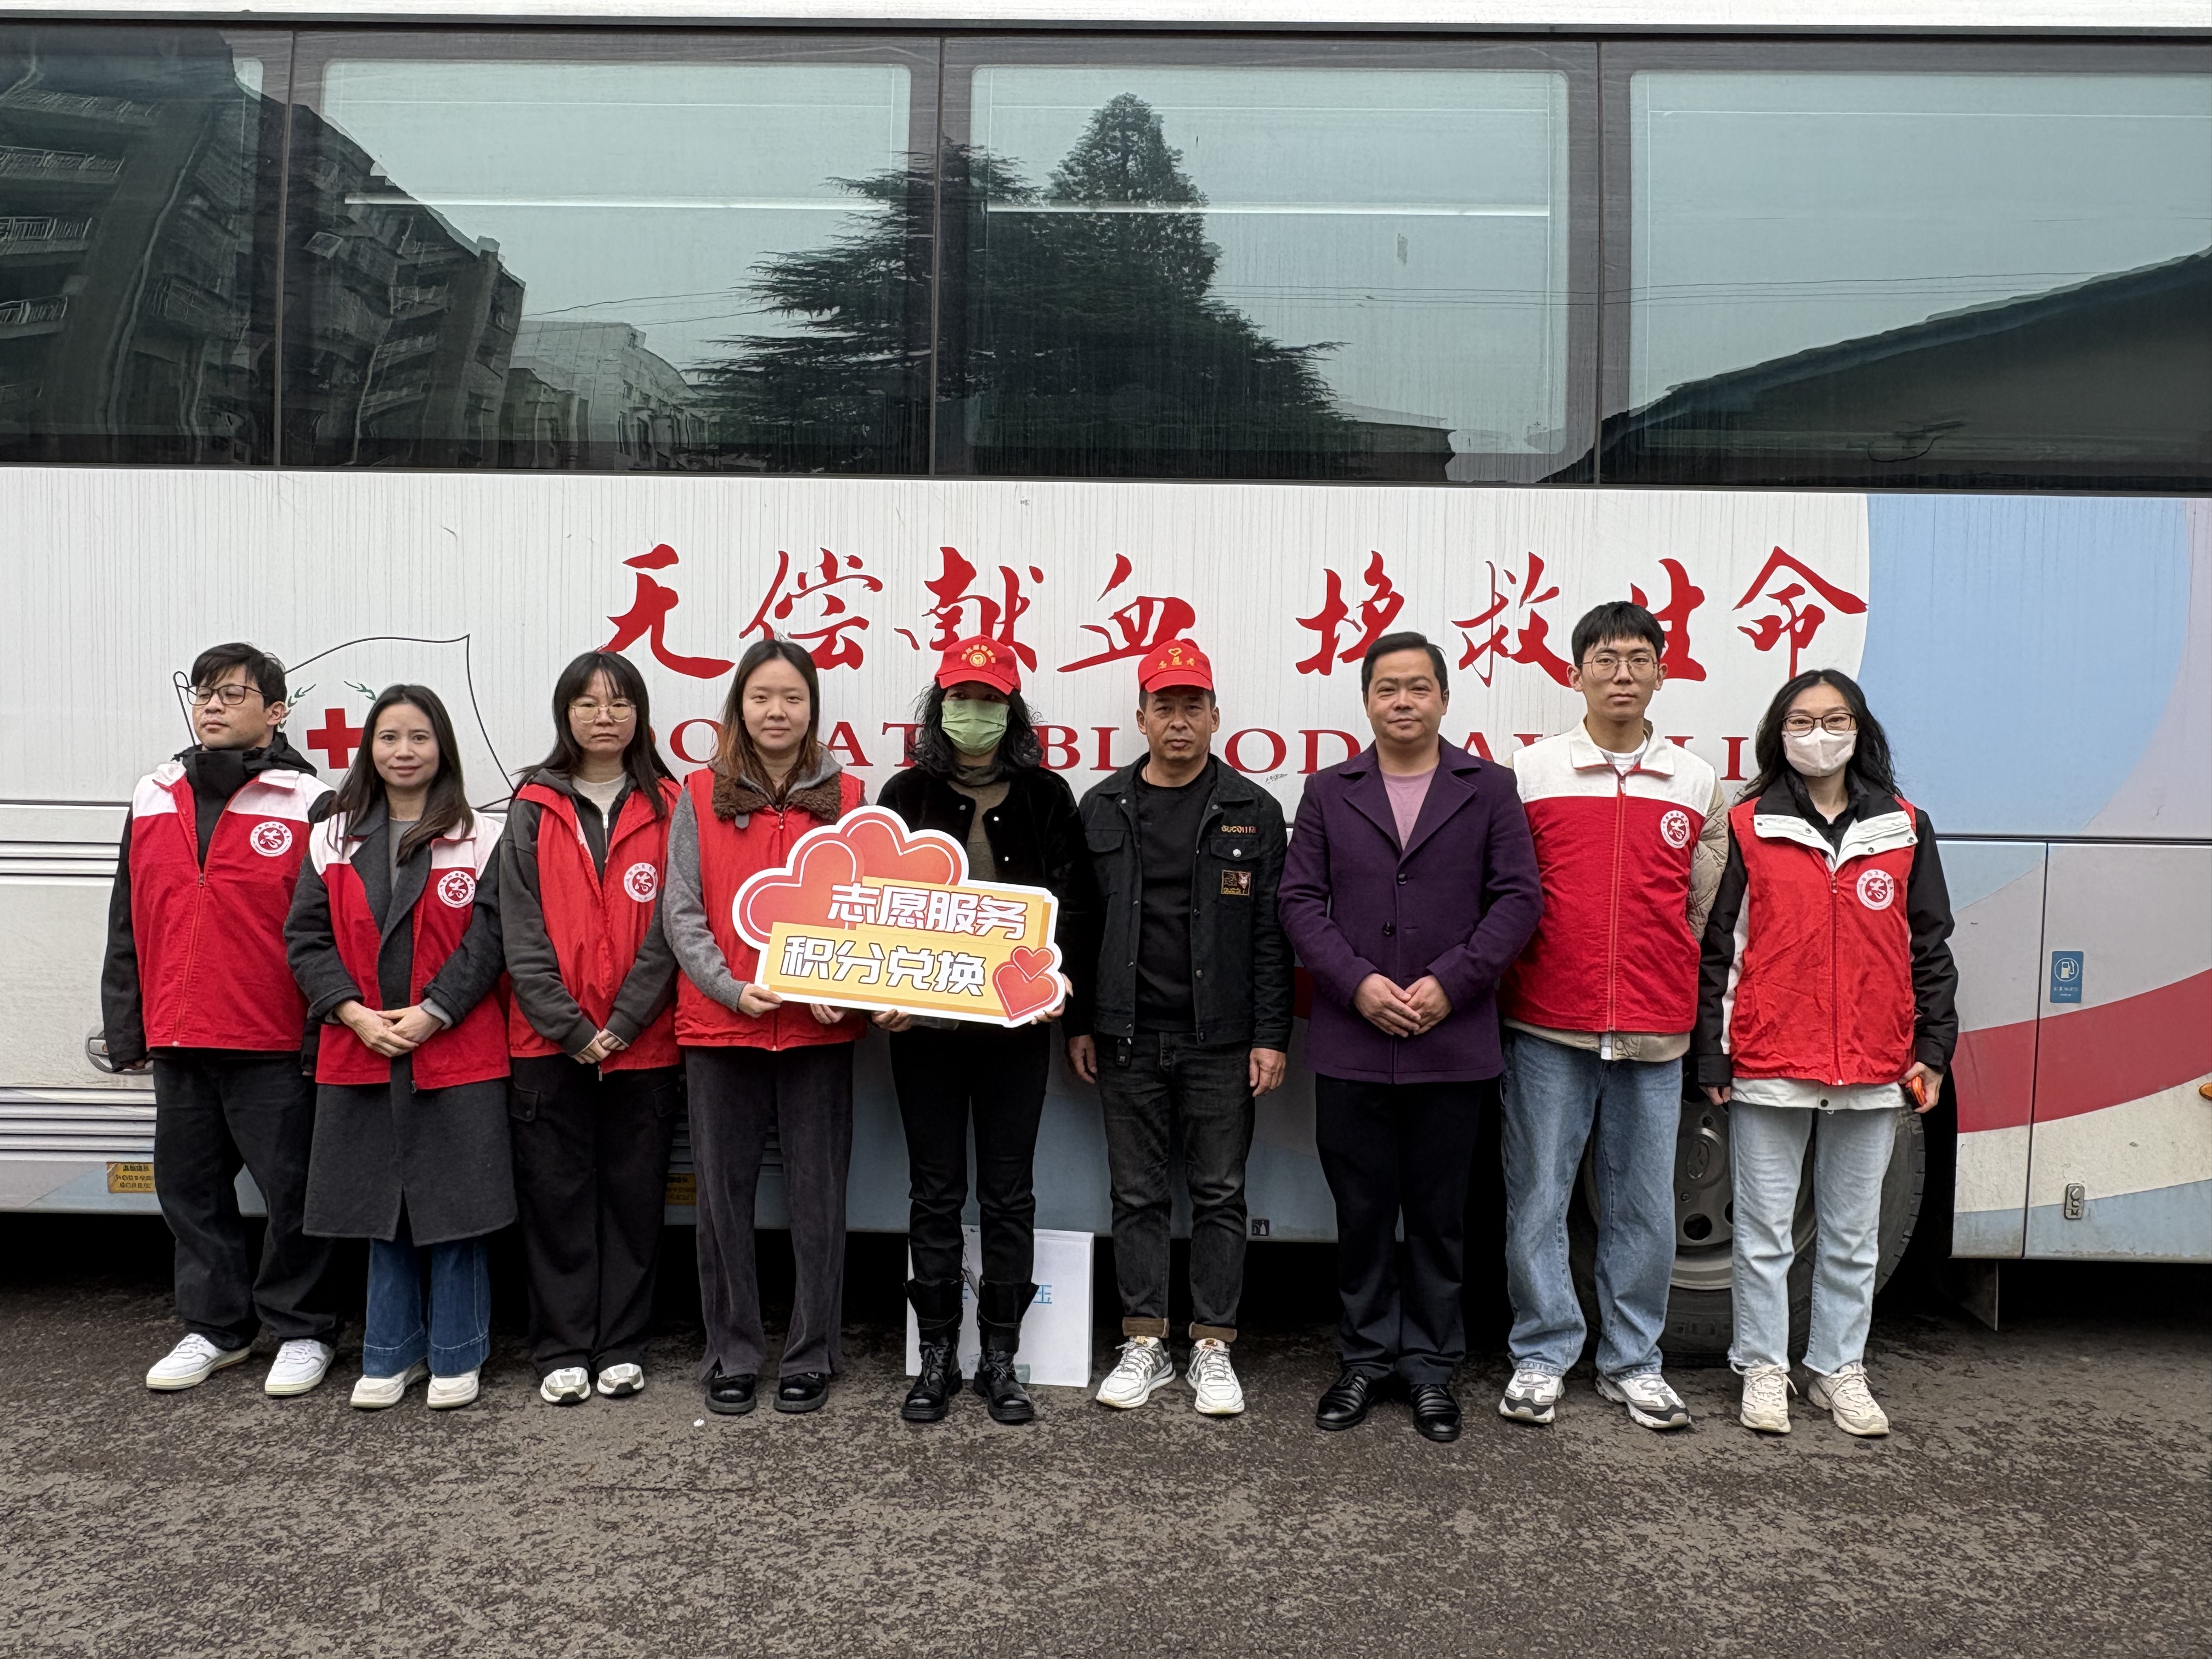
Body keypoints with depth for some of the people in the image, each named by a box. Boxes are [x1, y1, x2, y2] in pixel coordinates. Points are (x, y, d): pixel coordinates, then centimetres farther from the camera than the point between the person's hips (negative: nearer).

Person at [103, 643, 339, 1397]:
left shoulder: (307, 803, -5)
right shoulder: (154, 797, 11)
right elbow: (127, 923, 15)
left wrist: (324, 1038, -12)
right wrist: (125, 1028, 11)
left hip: (275, 1047, -6)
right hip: (177, 1044, 6)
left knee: (291, 1188, 3)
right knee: (189, 1186, 14)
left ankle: (300, 1330, 18)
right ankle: (215, 1327, 29)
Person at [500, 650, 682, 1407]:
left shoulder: (666, 808, 4)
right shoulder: (534, 810, 5)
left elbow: (668, 930, -3)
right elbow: (522, 933, -1)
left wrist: (623, 1025, -11)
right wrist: (571, 1028, -10)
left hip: (643, 1041, 0)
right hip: (549, 1041, 1)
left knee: (634, 1193, 6)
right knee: (556, 1193, 5)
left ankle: (621, 1346, 18)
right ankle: (562, 1350, 16)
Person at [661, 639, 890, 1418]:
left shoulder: (846, 796, 6)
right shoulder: (701, 795, 4)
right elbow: (680, 912, 1)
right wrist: (731, 987, -13)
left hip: (818, 1027, 0)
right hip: (719, 1024, 0)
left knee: (818, 1194, 6)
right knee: (724, 1194, 8)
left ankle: (810, 1355, 20)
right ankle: (732, 1355, 22)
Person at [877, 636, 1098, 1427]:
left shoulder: (1046, 795, 5)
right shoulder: (907, 794, 6)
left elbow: (1075, 903, 4)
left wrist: (1061, 977, -12)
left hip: (1017, 1022, 0)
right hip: (926, 1020, 0)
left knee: (1009, 1191, 6)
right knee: (935, 1191, 7)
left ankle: (1000, 1358, 18)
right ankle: (937, 1355, 19)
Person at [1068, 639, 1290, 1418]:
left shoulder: (1252, 810, 2)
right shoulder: (1103, 809, 7)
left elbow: (1271, 932, 0)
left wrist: (1271, 1036, -5)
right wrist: (1078, 1024, 4)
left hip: (1220, 1040, -1)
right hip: (1127, 1038, 2)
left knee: (1219, 1196, 5)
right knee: (1137, 1197, 8)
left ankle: (1212, 1349, 17)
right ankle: (1144, 1346, 20)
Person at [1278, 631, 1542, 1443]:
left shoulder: (1488, 789, 5)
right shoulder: (1328, 792, 8)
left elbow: (1519, 897, -1)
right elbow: (1300, 900, 3)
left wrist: (1451, 982, -11)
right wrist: (1357, 982, -11)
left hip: (1453, 1043, -1)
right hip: (1350, 1042, 1)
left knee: (1439, 1215, 9)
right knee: (1361, 1211, 9)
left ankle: (1431, 1363, 23)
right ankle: (1367, 1355, 24)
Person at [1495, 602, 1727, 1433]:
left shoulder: (1698, 784, 9)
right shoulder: (1529, 772, 3)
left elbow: (1704, 912, 13)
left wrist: (1681, 1000, 9)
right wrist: (1508, 989, 1)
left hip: (1654, 1036, 2)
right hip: (1547, 1029, -2)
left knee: (1644, 1207, 9)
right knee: (1537, 1198, 4)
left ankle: (1632, 1361, 23)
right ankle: (1542, 1356, 18)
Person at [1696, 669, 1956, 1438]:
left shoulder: (1904, 830, 7)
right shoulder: (1749, 827, 0)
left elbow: (1929, 948, 10)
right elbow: (1718, 948, 0)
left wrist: (1932, 1049, 4)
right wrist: (1713, 1057, -4)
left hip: (1873, 1072, 2)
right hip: (1768, 1068, -2)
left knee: (1853, 1236, 13)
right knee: (1764, 1231, 6)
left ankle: (1839, 1370, 26)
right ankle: (1764, 1370, 19)